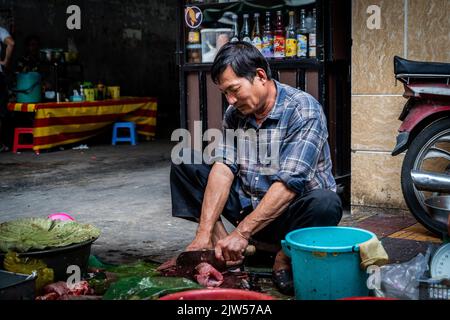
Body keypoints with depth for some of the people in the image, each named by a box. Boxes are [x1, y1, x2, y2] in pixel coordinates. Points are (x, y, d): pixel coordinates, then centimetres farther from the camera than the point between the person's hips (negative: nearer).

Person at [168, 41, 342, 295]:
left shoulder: (304, 110, -19)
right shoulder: (235, 113, 1)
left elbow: (288, 184, -27)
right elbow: (223, 169, -9)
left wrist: (242, 233, -29)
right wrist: (204, 233, -21)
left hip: (293, 210, -5)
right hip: (248, 205, 5)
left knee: (325, 203, -39)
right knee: (183, 163, -2)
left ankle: (286, 256, -10)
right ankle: (221, 243, -8)